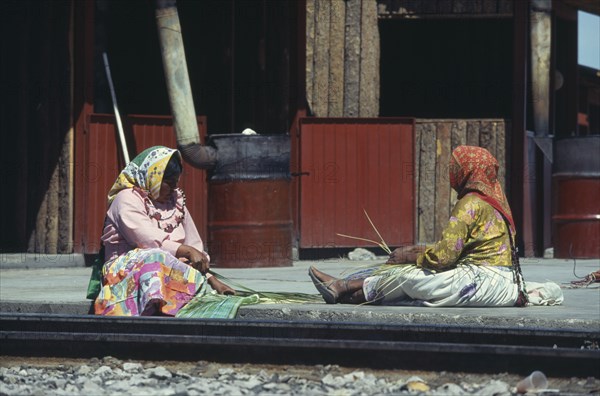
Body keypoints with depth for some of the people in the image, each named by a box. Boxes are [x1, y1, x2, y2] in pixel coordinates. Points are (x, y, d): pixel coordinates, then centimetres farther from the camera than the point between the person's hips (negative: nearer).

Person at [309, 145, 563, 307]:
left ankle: (343, 289, -1)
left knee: (406, 275, -10)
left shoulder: (470, 204, -13)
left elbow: (444, 255, -17)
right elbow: (454, 249, 23)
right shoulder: (490, 201, 19)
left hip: (485, 280, -10)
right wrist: (418, 251, 16)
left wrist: (411, 257, -2)